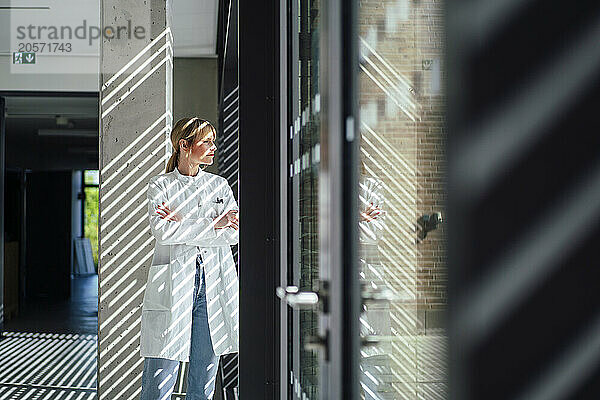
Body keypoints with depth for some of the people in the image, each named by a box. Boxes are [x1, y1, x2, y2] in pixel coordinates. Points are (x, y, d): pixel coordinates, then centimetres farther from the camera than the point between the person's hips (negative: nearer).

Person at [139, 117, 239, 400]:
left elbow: (233, 234, 1)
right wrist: (212, 224, -12)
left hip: (214, 287, 3)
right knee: (161, 375, -5)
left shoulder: (219, 185, 14)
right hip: (173, 286, -3)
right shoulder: (159, 186, 5)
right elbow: (162, 232, -12)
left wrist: (183, 222, -8)